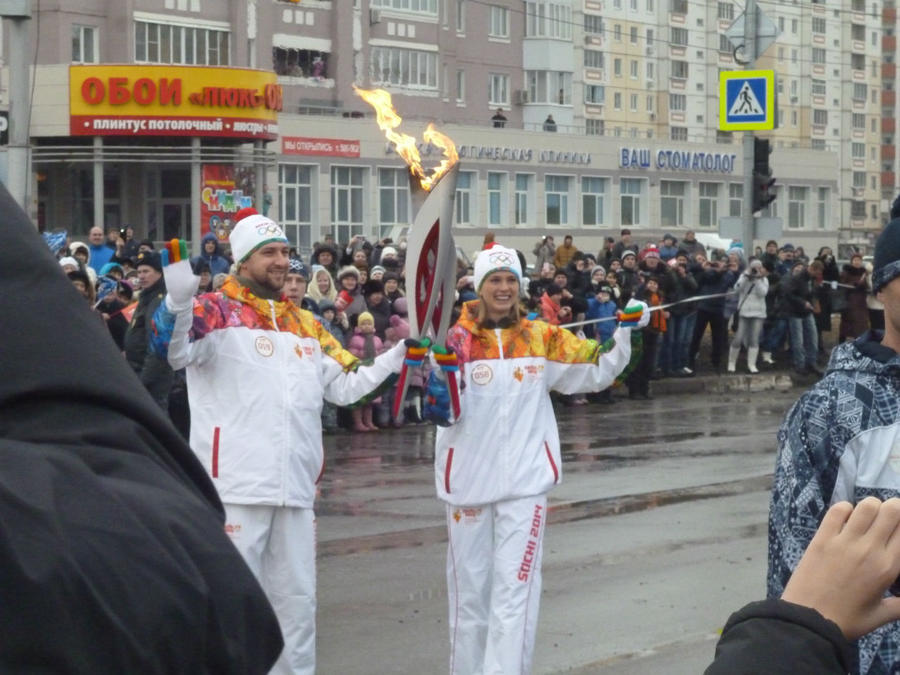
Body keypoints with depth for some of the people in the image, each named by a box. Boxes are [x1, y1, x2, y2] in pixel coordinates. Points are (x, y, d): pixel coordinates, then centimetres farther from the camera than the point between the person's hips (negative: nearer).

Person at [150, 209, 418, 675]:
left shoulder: (305, 324, 16)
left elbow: (345, 387, 19)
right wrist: (178, 300, -38)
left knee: (297, 598, 13)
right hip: (236, 483, -6)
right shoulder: (216, 312, -3)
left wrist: (399, 354, 9)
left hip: (295, 486, 6)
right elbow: (175, 352, -20)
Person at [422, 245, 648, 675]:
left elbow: (596, 370, 9)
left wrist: (624, 333, -4)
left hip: (524, 480, 0)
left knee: (515, 588, -7)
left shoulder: (541, 337, 3)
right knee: (469, 586, 12)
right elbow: (444, 413, -12)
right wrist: (441, 369, -29)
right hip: (468, 479, 0)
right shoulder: (458, 340, -5)